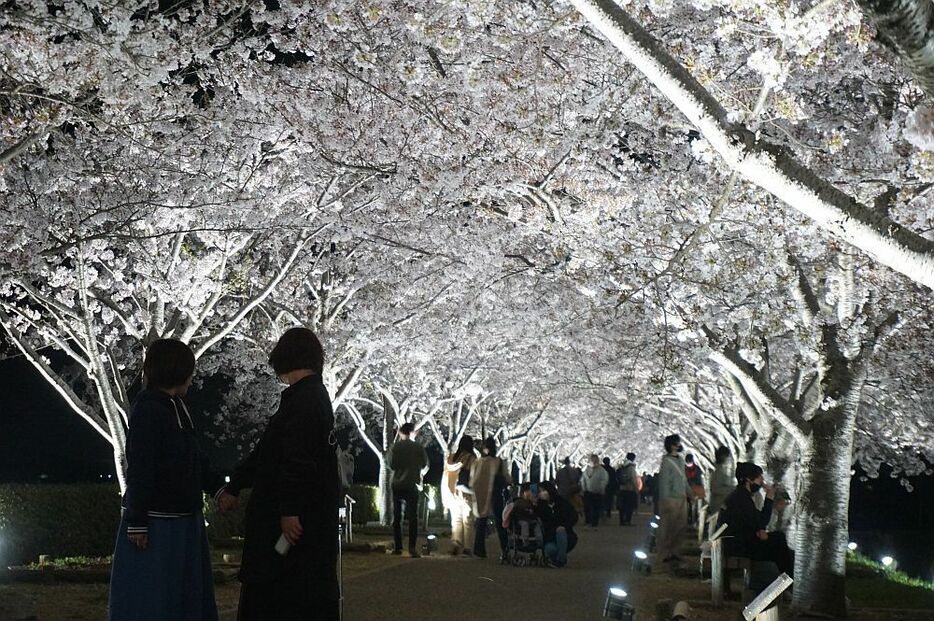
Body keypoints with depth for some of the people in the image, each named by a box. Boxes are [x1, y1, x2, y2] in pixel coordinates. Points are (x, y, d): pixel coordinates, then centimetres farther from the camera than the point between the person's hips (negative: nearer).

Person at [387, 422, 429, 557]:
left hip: (397, 485, 1)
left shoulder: (395, 447, -3)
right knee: (412, 517, -1)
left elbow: (391, 465, -3)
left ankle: (397, 547, 9)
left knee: (397, 517, 10)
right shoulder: (419, 447, -4)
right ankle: (412, 547, -12)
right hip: (412, 485, -1)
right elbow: (425, 466, -1)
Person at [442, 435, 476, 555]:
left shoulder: (450, 458, 5)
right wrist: (475, 496, -3)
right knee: (468, 521, 5)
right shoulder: (471, 459, -7)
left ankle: (455, 544, -5)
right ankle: (467, 547, 4)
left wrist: (446, 498, 12)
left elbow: (446, 477, 7)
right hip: (466, 494, -3)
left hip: (453, 494, 3)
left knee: (456, 520, 9)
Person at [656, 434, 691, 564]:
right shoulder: (666, 461, -13)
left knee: (681, 526, 9)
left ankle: (673, 551, 19)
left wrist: (690, 493, 19)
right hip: (670, 499, -8)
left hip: (681, 498, 8)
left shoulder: (680, 460, 12)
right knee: (667, 527, -2)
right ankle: (664, 554, 5)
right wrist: (665, 501, -18)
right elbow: (664, 482, -16)